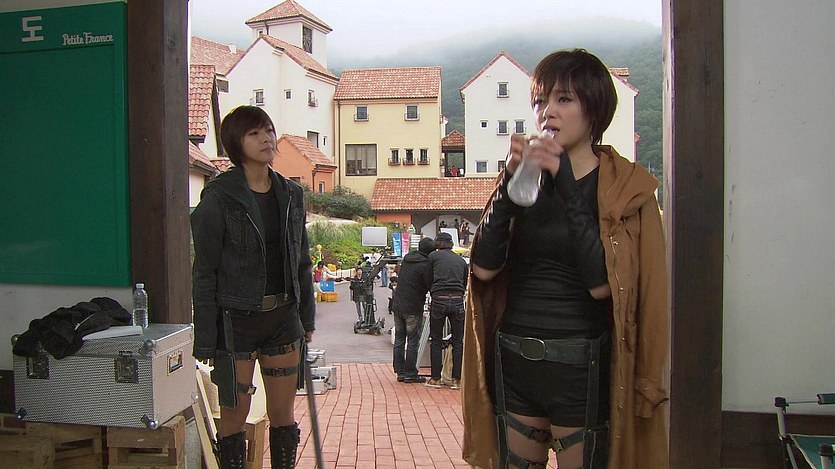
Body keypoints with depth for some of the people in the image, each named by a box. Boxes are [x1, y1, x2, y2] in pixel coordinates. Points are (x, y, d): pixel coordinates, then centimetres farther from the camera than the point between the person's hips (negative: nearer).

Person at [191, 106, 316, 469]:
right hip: (236, 319, -4)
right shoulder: (218, 197, -10)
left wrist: (307, 318, 12)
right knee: (234, 415, 6)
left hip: (283, 317, 5)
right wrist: (205, 340, -10)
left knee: (283, 414, 12)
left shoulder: (291, 194, 6)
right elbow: (204, 272, -9)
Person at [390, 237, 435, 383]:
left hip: (397, 305, 7)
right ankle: (410, 374, 4)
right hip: (413, 308, -7)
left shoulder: (406, 258, 9)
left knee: (399, 341, 12)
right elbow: (430, 285, -10)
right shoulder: (425, 264, -14)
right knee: (413, 342, 1)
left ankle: (400, 372, 16)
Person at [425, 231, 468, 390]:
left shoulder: (433, 256, 7)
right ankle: (456, 380, 10)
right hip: (458, 301, 2)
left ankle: (435, 378, 11)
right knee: (458, 342, 9)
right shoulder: (461, 260, 17)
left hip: (439, 301, -2)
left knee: (436, 341, 8)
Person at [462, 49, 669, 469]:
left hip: (582, 367, -4)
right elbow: (484, 268, -5)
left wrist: (568, 186, -21)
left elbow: (602, 284, -19)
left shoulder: (625, 187, -5)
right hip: (514, 360, 4)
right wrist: (510, 182, -15)